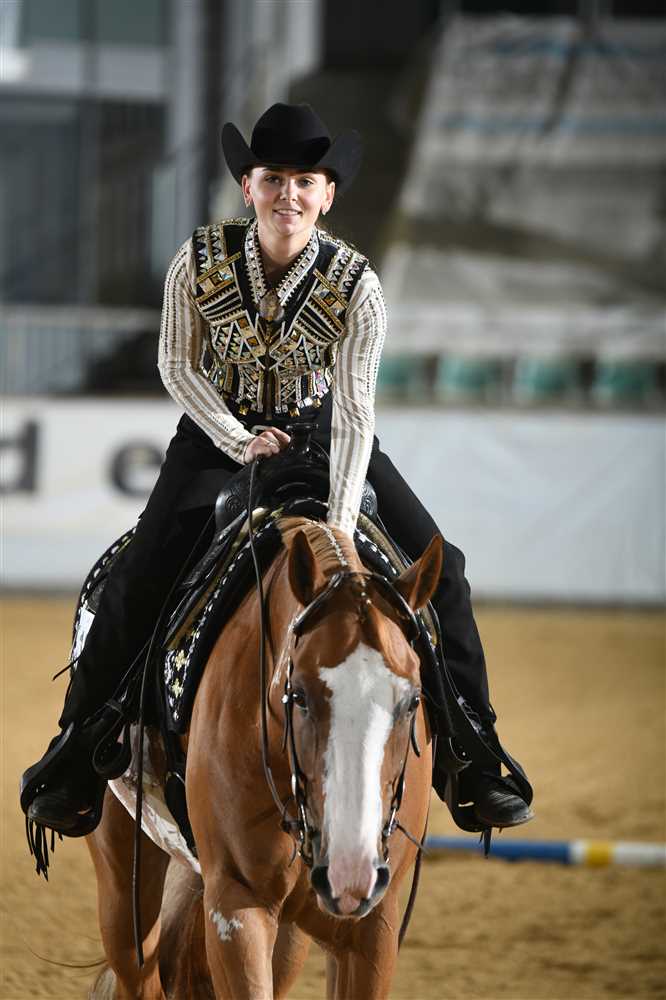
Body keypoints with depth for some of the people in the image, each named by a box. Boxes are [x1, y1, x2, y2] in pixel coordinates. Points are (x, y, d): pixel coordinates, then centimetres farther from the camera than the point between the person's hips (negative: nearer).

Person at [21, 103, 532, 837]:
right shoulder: (201, 260, -18)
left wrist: (339, 527, -32)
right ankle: (74, 761, -2)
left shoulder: (354, 285, -20)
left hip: (318, 430, 0)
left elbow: (354, 413, -23)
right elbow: (179, 367, -6)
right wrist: (240, 444, -18)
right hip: (219, 428, 0)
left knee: (438, 570, -9)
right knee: (137, 579, -17)